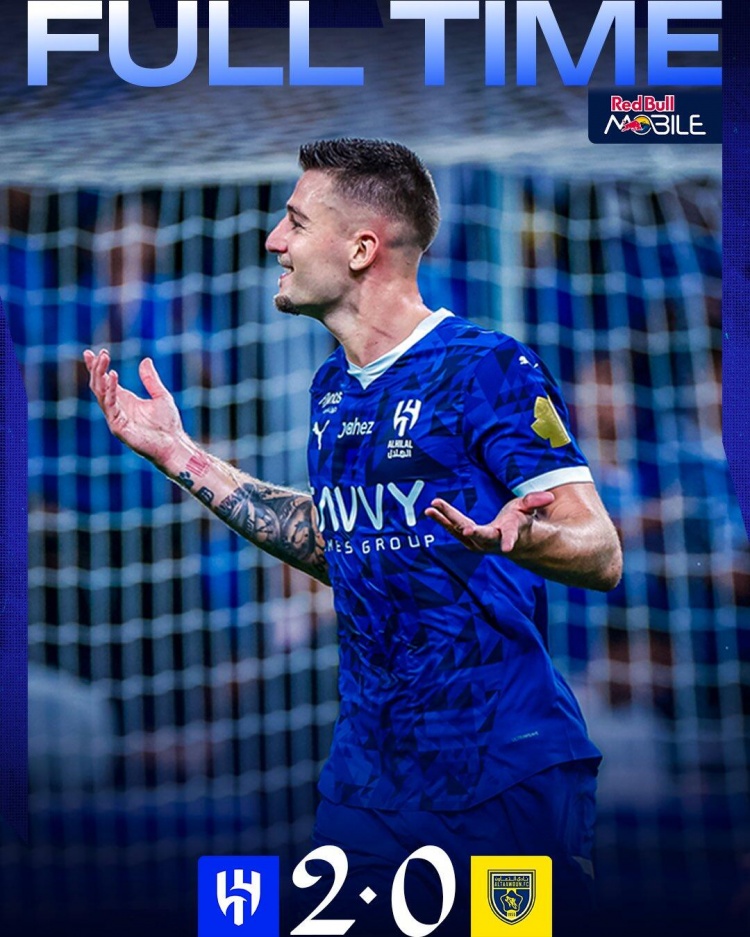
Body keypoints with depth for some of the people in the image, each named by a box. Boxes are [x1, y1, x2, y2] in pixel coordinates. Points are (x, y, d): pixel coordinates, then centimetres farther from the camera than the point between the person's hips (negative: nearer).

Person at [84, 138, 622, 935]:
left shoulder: (489, 369, -13)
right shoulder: (333, 388, 11)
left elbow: (601, 555, -15)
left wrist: (511, 537, -37)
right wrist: (181, 458, 20)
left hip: (506, 778, -7)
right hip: (367, 772, 7)